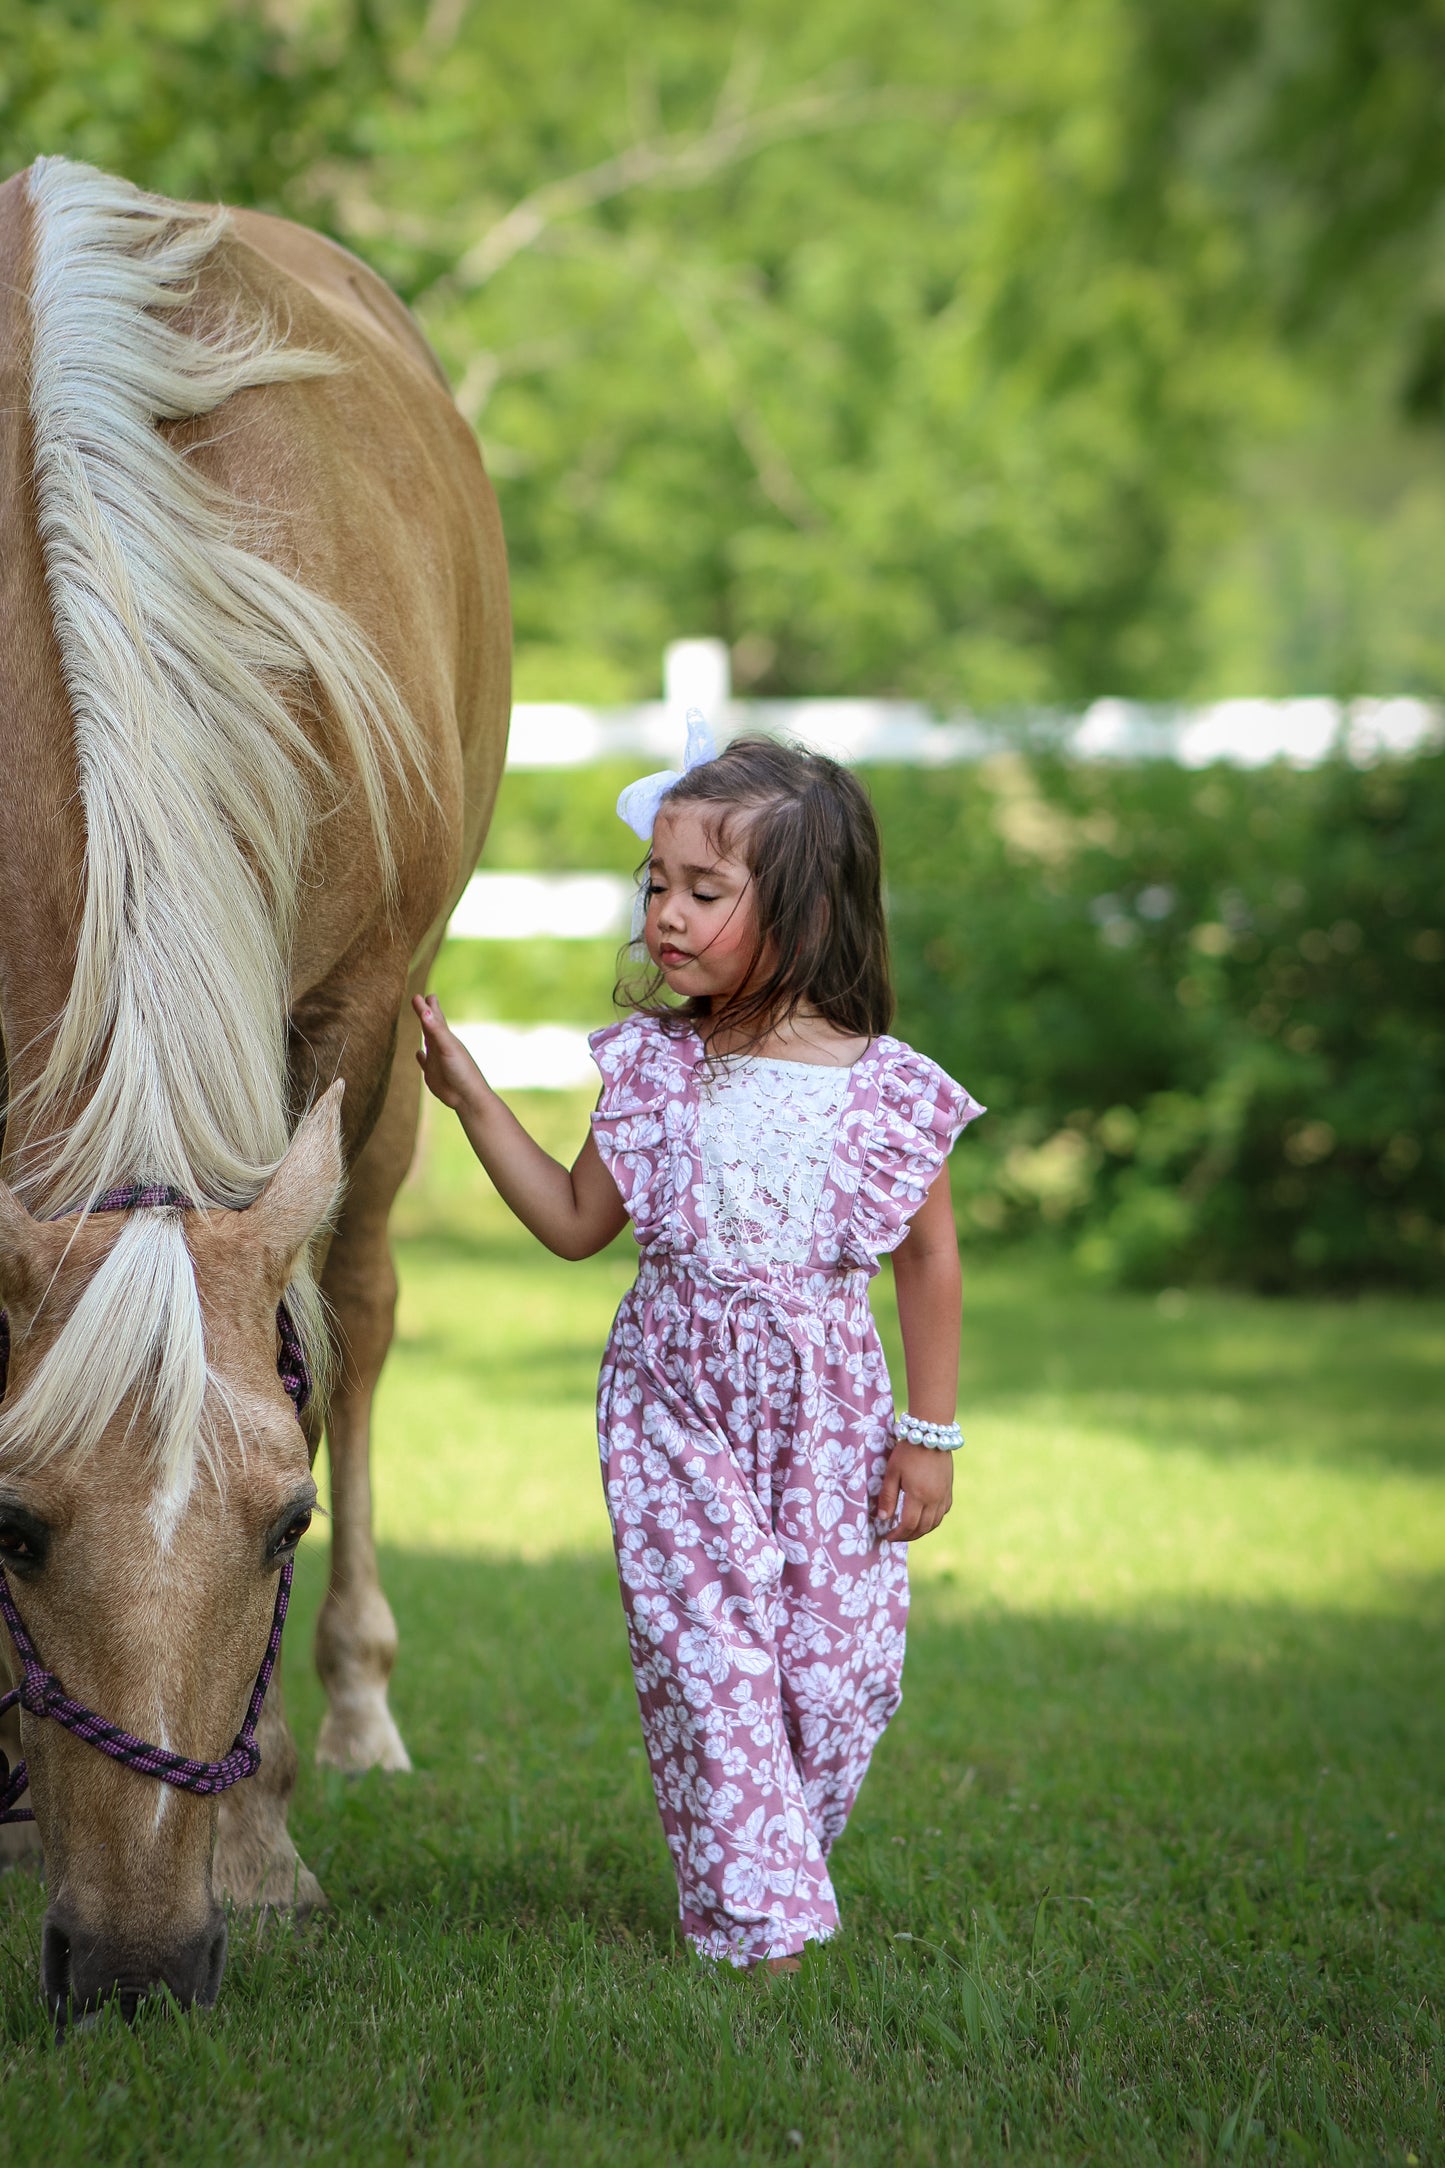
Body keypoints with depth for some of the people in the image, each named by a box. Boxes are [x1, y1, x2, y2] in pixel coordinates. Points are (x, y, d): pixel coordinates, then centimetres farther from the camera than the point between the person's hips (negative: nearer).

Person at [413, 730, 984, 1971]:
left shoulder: (890, 1091, -7)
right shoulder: (655, 1066, -1)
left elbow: (930, 1260, 2)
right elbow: (577, 1222, 8)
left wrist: (931, 1433, 1)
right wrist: (468, 1091, 2)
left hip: (829, 1414, -1)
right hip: (678, 1410, 1)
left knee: (840, 1663, 1)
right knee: (706, 1657, -6)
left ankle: (779, 1860, 26)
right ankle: (755, 1918, 0)